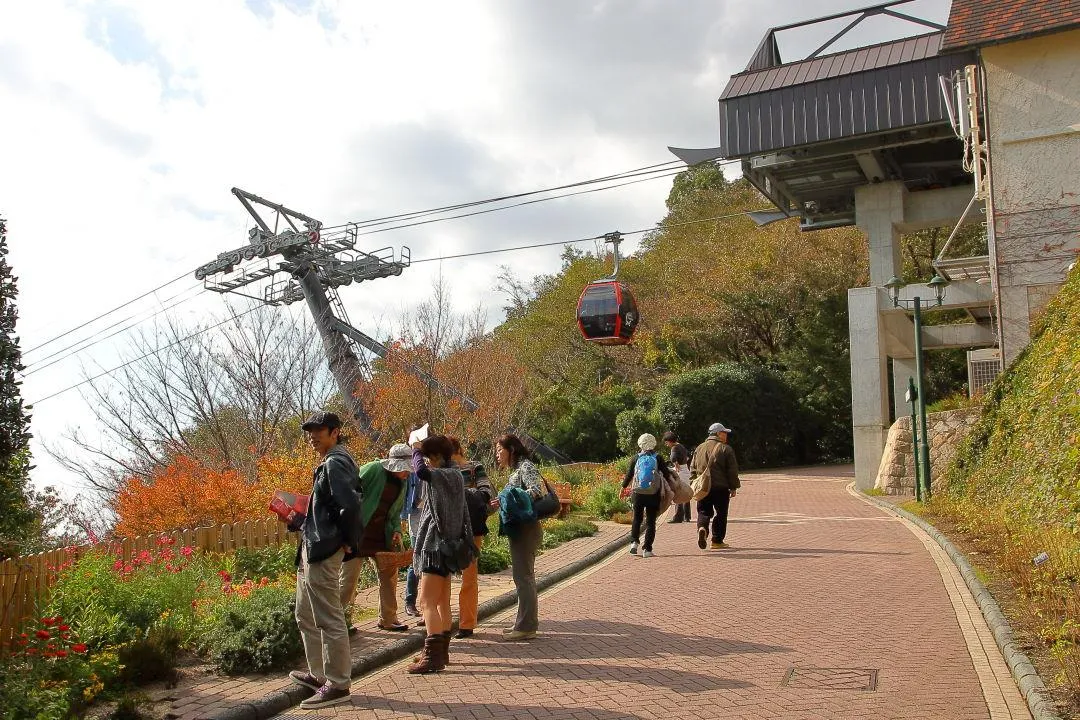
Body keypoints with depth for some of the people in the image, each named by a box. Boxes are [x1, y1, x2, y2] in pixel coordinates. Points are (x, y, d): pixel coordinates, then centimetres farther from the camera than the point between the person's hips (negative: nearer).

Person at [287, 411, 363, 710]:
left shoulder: (335, 462, -16)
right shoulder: (330, 461, 15)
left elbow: (350, 505, -26)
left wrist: (349, 542, -15)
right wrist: (300, 523, 13)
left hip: (323, 550, -11)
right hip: (312, 548, 11)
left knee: (329, 619, -2)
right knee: (306, 616, 20)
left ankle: (338, 685, 8)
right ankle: (319, 674, 32)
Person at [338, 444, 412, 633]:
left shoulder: (401, 484, 8)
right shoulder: (373, 470, -16)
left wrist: (397, 530, 0)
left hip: (381, 536, 8)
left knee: (389, 574, 10)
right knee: (349, 577, -2)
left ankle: (388, 619, 22)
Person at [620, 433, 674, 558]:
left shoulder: (637, 458, 0)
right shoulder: (658, 458, -3)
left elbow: (629, 474, 4)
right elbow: (666, 474, -2)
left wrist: (624, 487, 17)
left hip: (638, 493, 1)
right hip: (653, 495, -1)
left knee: (637, 518, 17)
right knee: (651, 521, 5)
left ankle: (634, 542, 1)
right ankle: (647, 549, 2)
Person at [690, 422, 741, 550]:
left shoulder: (699, 448, 11)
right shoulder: (726, 449, -5)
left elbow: (693, 468, 14)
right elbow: (732, 471, -6)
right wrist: (733, 488, 2)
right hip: (721, 488, -4)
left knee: (704, 511, 11)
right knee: (721, 513, 8)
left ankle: (702, 527, -17)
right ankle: (717, 541, 11)